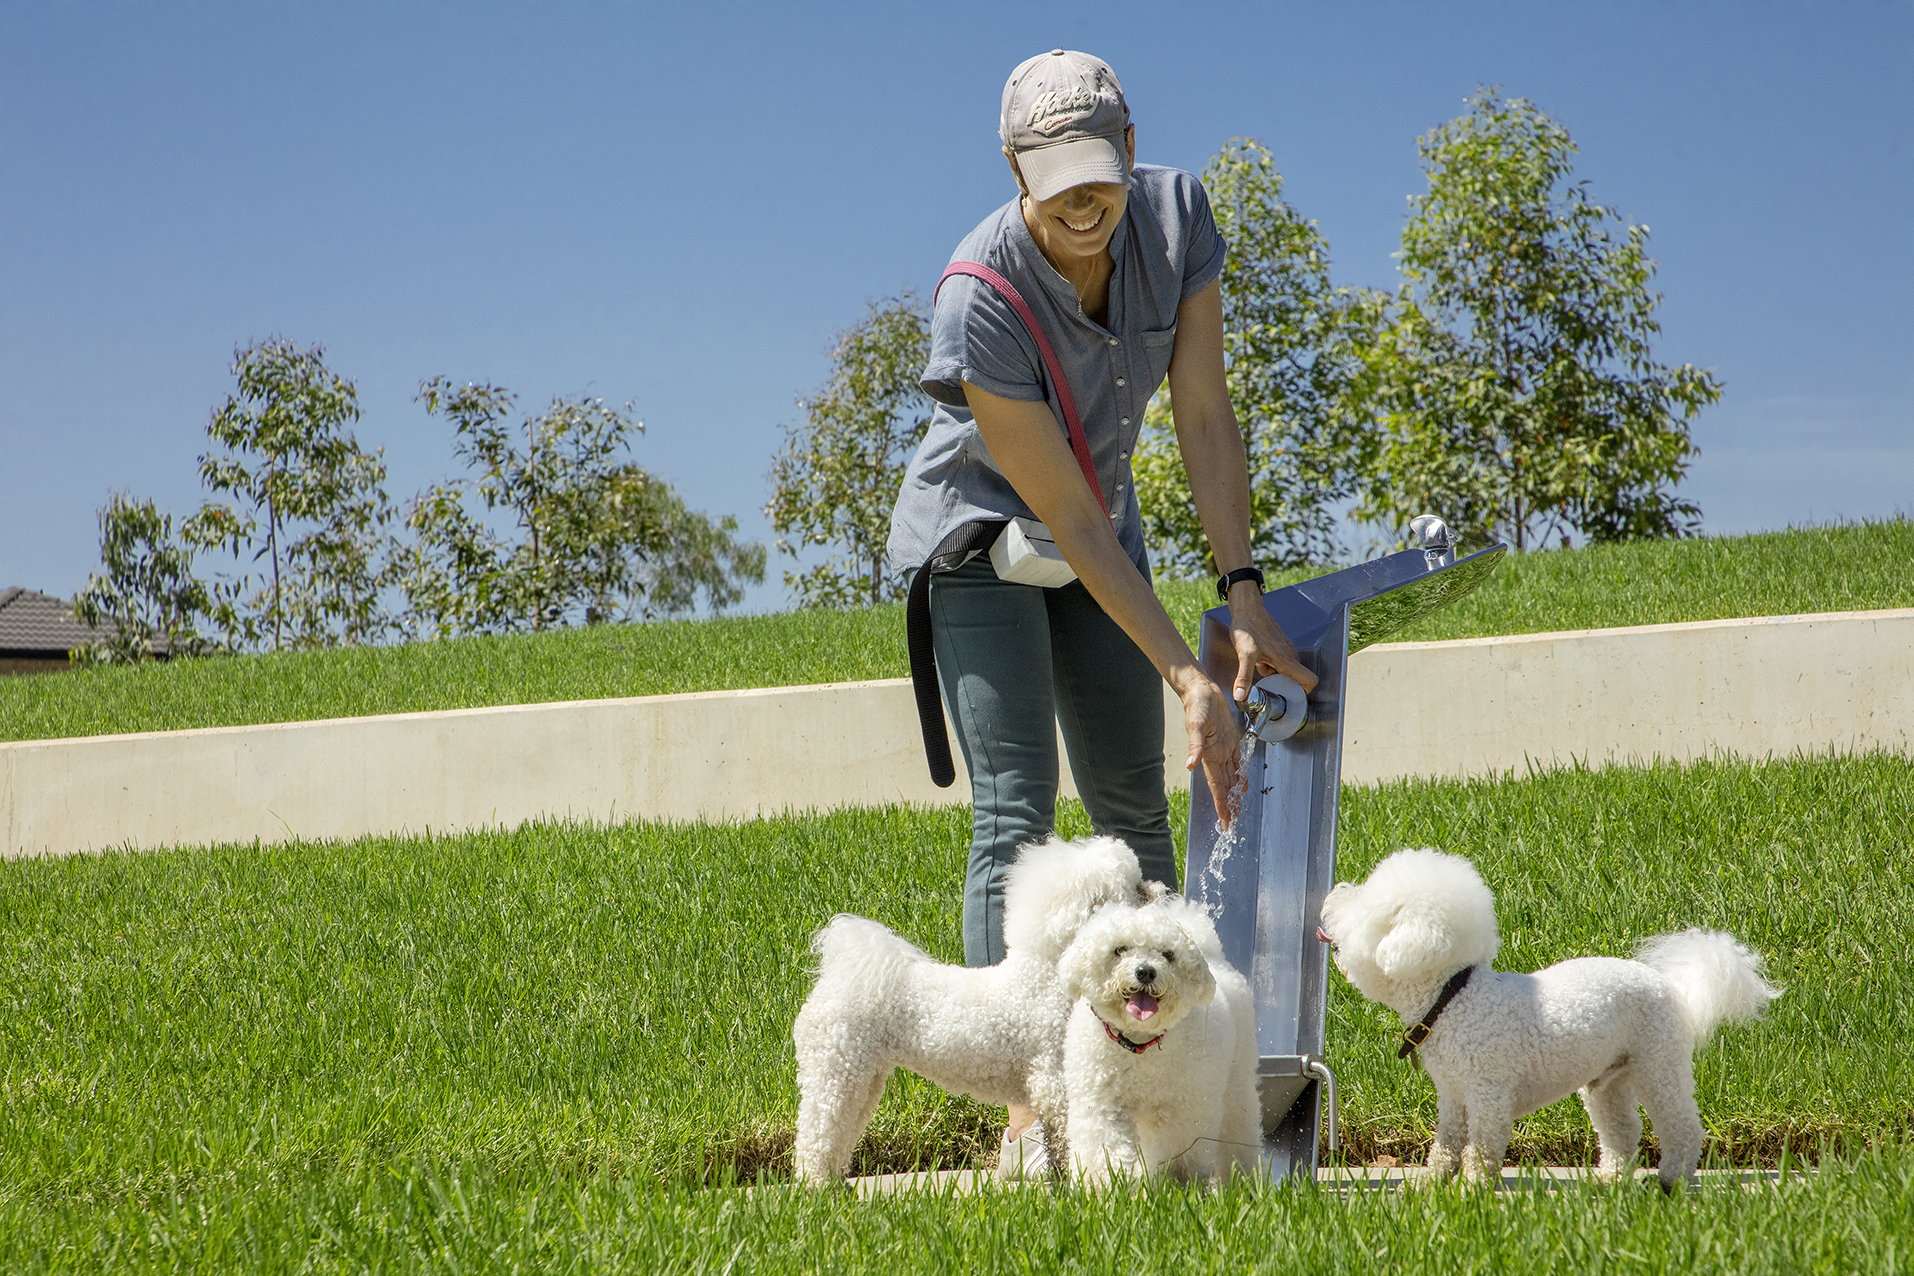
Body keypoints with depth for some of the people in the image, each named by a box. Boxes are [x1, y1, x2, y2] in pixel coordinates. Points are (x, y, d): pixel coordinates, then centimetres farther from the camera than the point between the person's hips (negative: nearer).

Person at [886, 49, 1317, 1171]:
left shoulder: (1176, 215, -19)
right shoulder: (981, 300, -33)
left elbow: (1205, 415, -15)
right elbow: (1069, 520, -30)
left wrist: (1245, 599, -21)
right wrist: (1187, 677, -30)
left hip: (1099, 529, 6)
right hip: (982, 533, -6)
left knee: (1135, 806, 4)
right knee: (1016, 807, -16)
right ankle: (1022, 1105, -19)